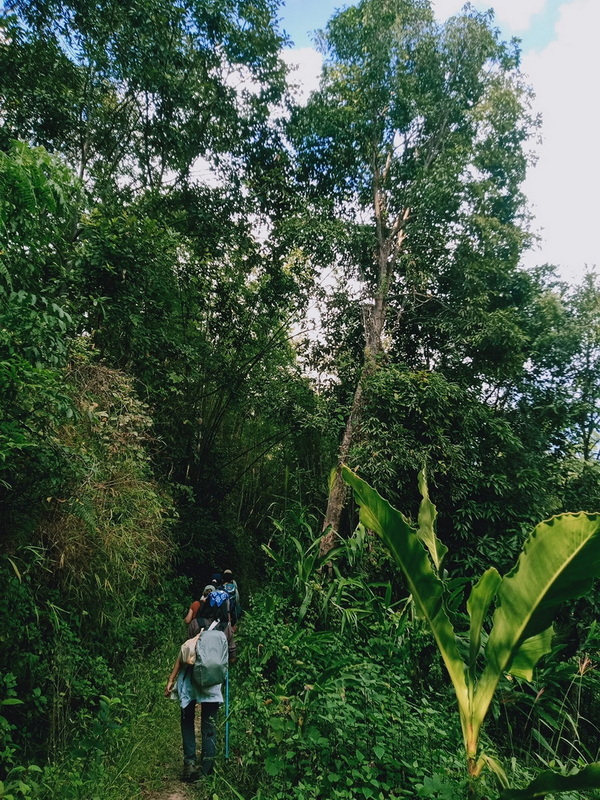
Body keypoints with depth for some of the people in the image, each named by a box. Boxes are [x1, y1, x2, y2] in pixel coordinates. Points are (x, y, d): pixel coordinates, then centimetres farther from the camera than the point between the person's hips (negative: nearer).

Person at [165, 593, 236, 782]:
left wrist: (171, 680, -3)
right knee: (209, 723, 14)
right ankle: (207, 764, 13)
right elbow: (232, 658, 5)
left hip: (191, 678, -1)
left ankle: (190, 764, 10)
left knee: (187, 720, 15)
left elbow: (184, 653, -7)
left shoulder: (197, 624, -5)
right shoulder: (227, 628, 0)